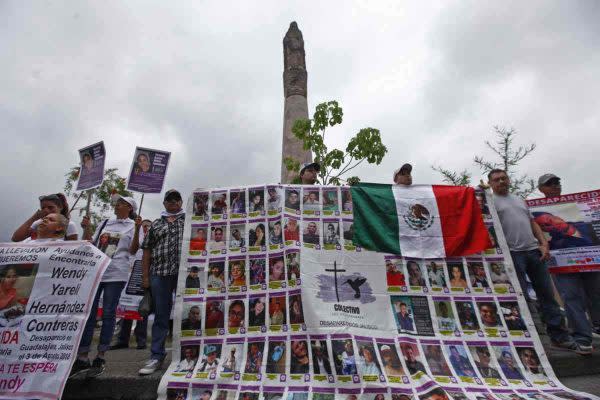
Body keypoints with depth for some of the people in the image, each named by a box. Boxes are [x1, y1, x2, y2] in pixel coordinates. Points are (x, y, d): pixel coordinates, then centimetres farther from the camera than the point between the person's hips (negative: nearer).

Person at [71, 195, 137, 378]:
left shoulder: (133, 226, 4)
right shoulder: (104, 223, 17)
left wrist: (138, 229, -15)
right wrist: (86, 228, 5)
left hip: (116, 274, -4)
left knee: (108, 314, 1)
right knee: (88, 312, 5)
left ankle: (100, 358, 13)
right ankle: (82, 358, 15)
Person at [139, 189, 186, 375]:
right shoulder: (155, 224, 16)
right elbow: (147, 251, 13)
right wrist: (145, 276, 6)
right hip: (160, 273, 2)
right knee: (160, 316, 7)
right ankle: (156, 357, 17)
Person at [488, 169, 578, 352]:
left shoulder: (520, 200, 21)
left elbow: (533, 223, 19)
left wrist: (544, 244, 6)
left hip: (533, 251, 7)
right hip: (512, 254, -6)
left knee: (547, 294, 10)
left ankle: (560, 336, 20)